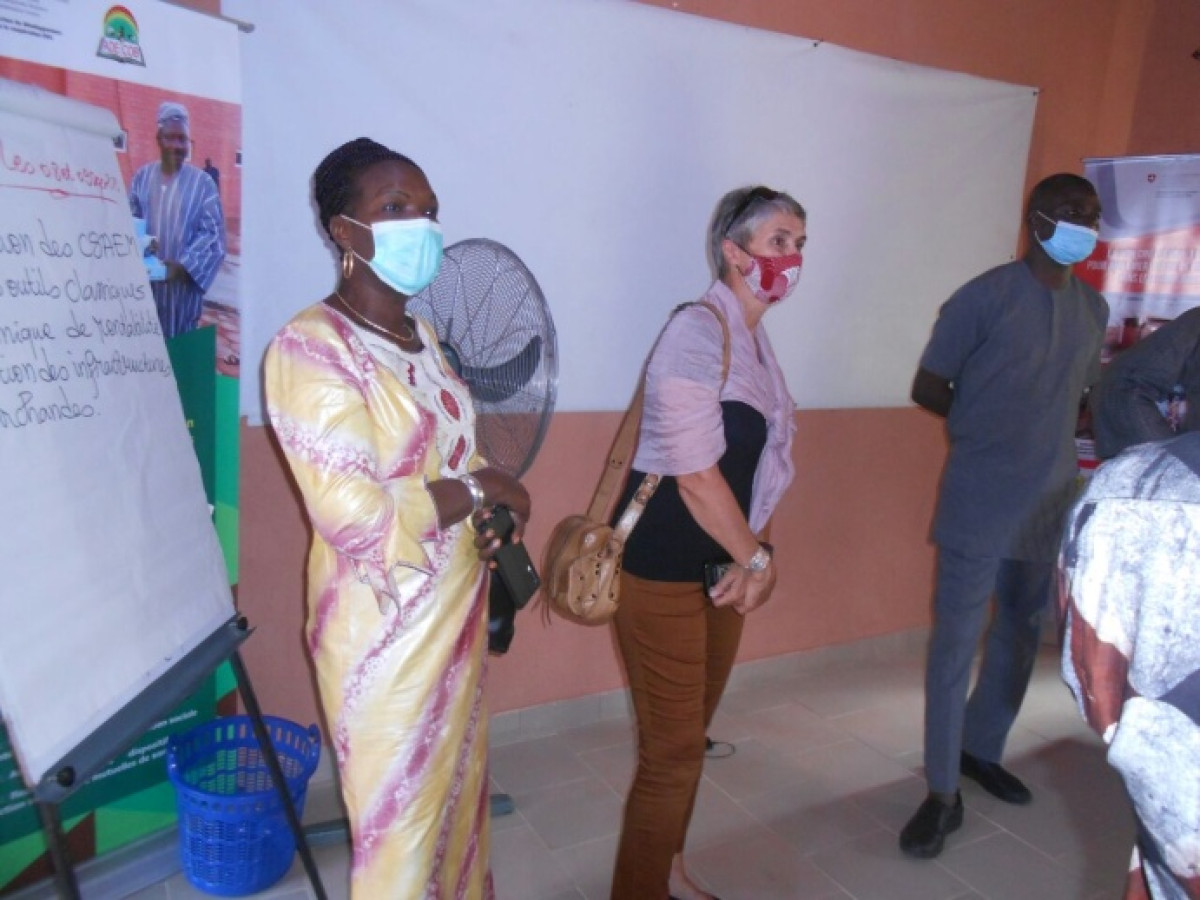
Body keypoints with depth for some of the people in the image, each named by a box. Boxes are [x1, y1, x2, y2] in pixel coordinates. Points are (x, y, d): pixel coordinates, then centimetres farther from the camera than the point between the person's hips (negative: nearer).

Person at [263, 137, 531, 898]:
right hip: (386, 629, -7)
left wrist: (491, 521, -3)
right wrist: (481, 488, -15)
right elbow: (358, 519, -27)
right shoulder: (309, 349, -19)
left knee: (456, 793, 23)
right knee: (402, 822, 10)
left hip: (455, 611, 8)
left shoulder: (422, 336, 6)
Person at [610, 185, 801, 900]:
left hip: (724, 561, 9)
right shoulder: (697, 331, -17)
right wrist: (757, 556, -10)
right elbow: (694, 471, -21)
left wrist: (757, 557, 3)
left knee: (690, 735, 21)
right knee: (674, 749, 1)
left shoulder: (755, 338, 11)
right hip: (665, 566, -9)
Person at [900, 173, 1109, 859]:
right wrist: (991, 423, 0)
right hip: (980, 502, -6)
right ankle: (944, 794, 8)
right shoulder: (986, 296, -8)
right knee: (956, 642, -3)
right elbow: (928, 389, -5)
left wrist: (1054, 438, 0)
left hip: (1053, 500, 6)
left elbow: (1082, 396, 19)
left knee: (1022, 633, 16)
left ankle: (983, 749, 35)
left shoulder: (1093, 307, 10)